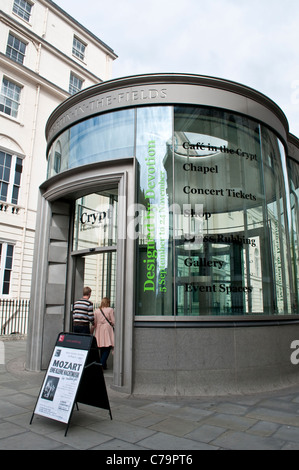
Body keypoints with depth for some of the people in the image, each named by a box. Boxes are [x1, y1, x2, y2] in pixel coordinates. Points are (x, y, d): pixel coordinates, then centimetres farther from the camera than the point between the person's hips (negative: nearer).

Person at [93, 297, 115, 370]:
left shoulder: (96, 311, 6)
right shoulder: (110, 310, -3)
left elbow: (94, 322, 8)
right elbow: (113, 322, -3)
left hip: (99, 330, 4)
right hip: (107, 329, -4)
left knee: (101, 348, 11)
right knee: (107, 347, -2)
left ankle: (103, 365, 16)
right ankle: (102, 364, -16)